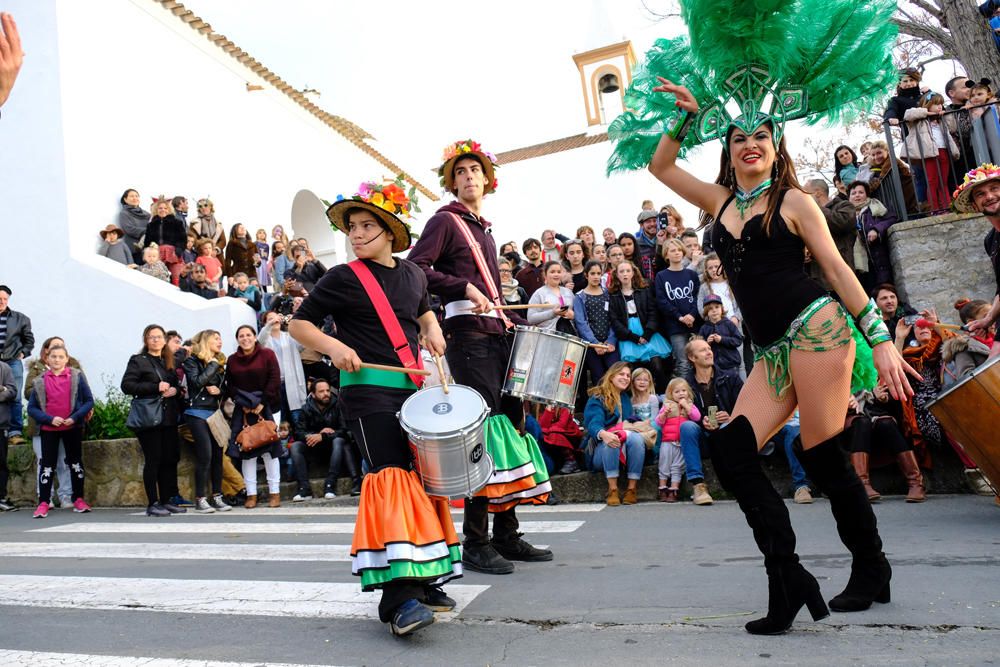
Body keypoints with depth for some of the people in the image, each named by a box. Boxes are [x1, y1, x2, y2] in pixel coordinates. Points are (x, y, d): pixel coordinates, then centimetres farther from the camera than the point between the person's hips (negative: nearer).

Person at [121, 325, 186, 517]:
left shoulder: (169, 362, 18)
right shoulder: (138, 361, 1)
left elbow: (177, 385, 24)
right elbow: (126, 385, -10)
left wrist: (175, 390, 0)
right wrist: (156, 387, -17)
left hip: (169, 418, 6)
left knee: (170, 459, 4)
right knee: (153, 460, -4)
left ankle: (166, 501, 13)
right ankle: (152, 504, 2)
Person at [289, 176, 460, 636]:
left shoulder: (412, 274, 11)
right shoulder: (342, 278, -3)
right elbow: (299, 324, 1)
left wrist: (432, 330, 9)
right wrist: (335, 347, -16)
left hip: (414, 389, 6)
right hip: (368, 391, -6)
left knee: (423, 477, 10)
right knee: (391, 477, -16)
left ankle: (424, 577, 25)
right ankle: (398, 596, -15)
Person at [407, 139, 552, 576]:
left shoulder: (484, 230, 23)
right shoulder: (446, 220, 1)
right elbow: (415, 267, -13)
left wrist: (520, 324, 15)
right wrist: (463, 287, -20)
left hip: (497, 334, 8)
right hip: (466, 333, -8)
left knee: (510, 421, 8)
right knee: (483, 427, -11)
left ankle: (507, 535, 18)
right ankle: (476, 543, -2)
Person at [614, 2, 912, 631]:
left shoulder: (794, 201, 3)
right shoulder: (721, 201, 16)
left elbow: (840, 269, 0)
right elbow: (658, 164, 21)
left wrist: (882, 340, -5)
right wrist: (690, 114, 12)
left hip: (814, 327, -5)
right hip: (773, 349, 5)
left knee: (822, 454, -4)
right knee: (730, 447, -9)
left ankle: (871, 569, 19)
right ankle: (788, 577, -4)